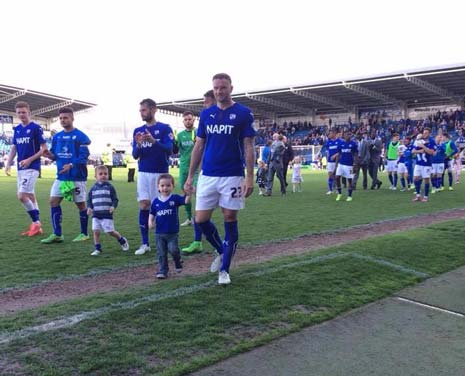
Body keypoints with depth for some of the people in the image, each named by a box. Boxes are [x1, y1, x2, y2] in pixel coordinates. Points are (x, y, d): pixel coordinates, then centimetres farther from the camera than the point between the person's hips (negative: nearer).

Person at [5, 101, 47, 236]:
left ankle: (36, 221, 1)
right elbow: (14, 148, 18)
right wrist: (8, 163, 6)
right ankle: (37, 226, 15)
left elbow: (44, 148, -9)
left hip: (32, 167, -7)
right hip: (21, 168, 7)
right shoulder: (17, 129, 12)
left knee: (22, 195, -14)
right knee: (30, 196, 9)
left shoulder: (36, 128, -8)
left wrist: (30, 160, -17)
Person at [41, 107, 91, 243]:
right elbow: (55, 155, 15)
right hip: (61, 176, 6)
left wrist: (71, 165, -27)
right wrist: (50, 155, -7)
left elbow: (84, 156, -15)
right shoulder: (57, 137, 11)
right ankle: (57, 234, 8)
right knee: (54, 201, 0)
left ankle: (84, 234, 17)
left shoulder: (80, 136, -8)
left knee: (80, 204, 4)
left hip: (77, 177, -6)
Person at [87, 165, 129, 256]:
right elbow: (89, 200, 13)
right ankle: (97, 249, 11)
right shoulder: (93, 188, 7)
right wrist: (89, 208, -5)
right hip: (96, 215, 3)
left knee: (110, 232, 0)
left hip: (107, 215, -3)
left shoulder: (110, 187, 0)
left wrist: (113, 206, -18)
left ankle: (122, 240, 27)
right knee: (96, 231, -4)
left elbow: (115, 199, 1)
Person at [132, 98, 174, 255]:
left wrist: (153, 141, -29)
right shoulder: (138, 131, 10)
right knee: (144, 206, -1)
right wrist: (139, 145, -15)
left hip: (160, 172, -3)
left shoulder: (164, 128, -2)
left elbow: (169, 149, -13)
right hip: (143, 173, 3)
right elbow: (135, 155, 6)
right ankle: (145, 244, 6)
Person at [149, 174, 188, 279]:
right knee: (161, 253, 6)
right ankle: (162, 271, 17)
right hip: (159, 233, 2)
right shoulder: (156, 201, 2)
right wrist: (150, 222, -9)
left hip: (173, 232, -2)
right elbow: (152, 214, 8)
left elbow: (186, 201, -16)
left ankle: (178, 262, 18)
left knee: (173, 249, -12)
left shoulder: (175, 198, -4)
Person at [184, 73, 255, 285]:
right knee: (201, 220, 2)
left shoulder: (243, 113, -3)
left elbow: (248, 147, -5)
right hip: (207, 176, 4)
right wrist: (190, 177, 8)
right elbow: (198, 147, 11)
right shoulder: (206, 114, 9)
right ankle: (221, 251, 29)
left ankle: (224, 270, 14)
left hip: (232, 176, -4)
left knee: (230, 221, 2)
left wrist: (250, 177, -12)